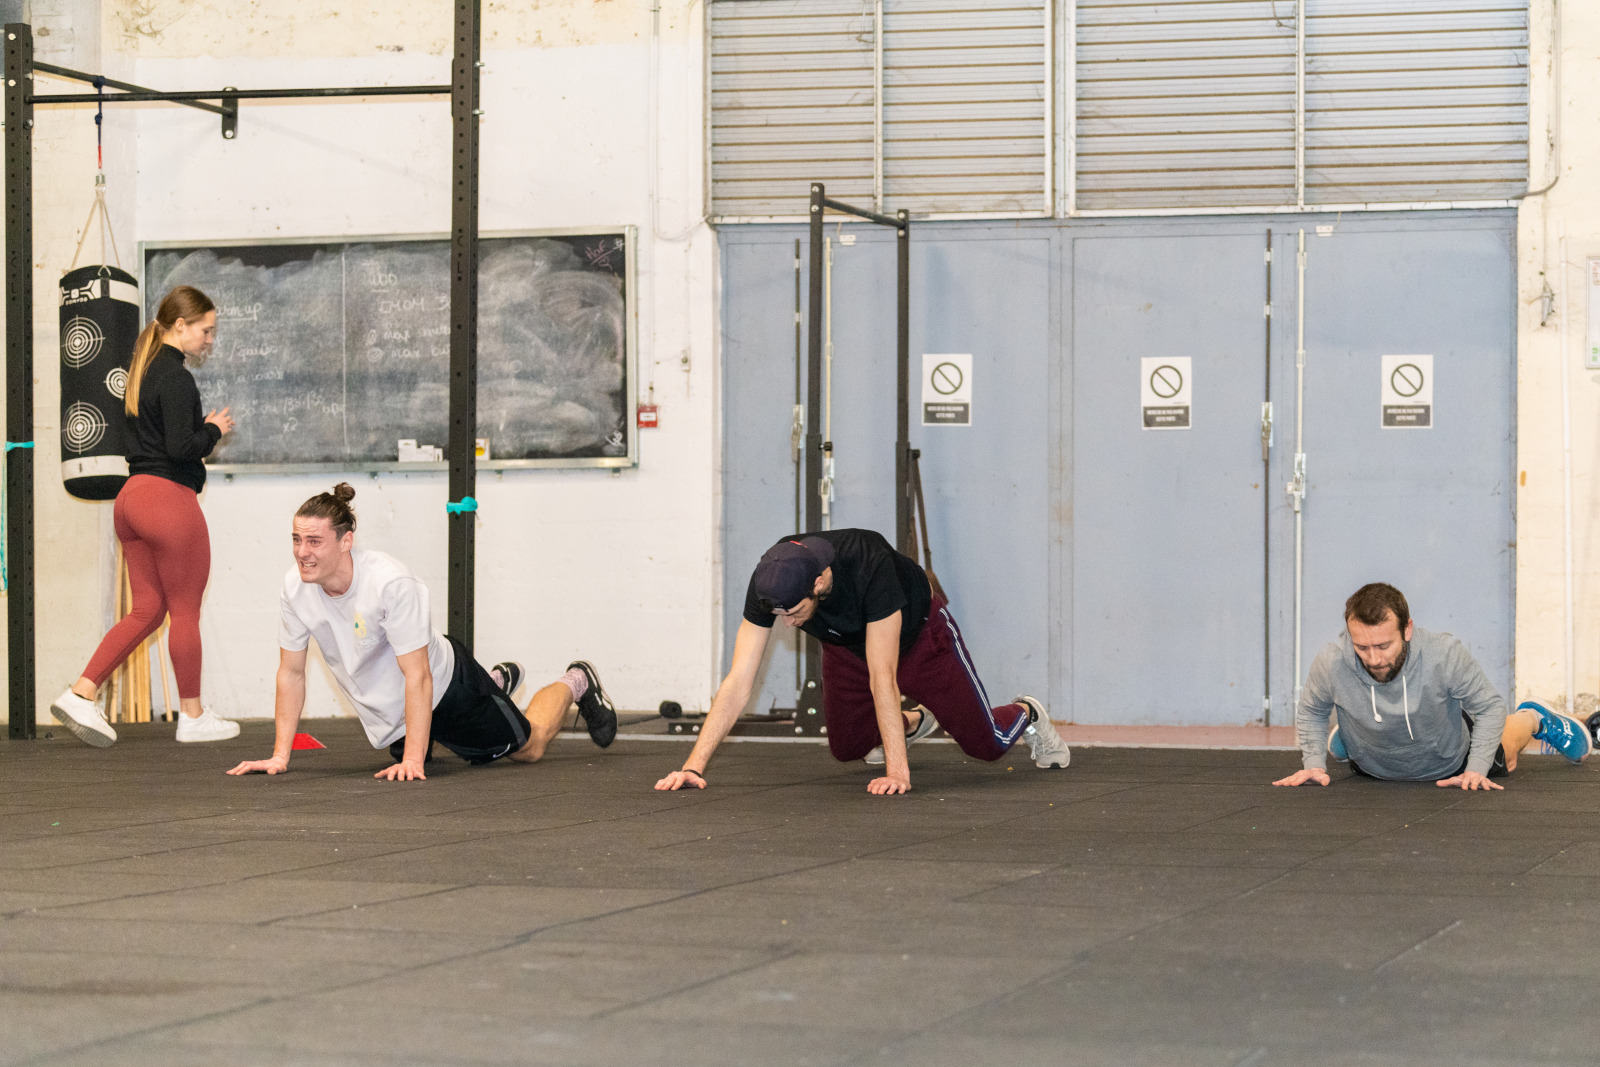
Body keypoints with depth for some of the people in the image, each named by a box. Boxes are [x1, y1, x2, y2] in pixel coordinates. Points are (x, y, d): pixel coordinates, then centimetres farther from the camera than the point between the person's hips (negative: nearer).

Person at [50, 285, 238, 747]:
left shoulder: (142, 373, 16)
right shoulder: (176, 379, -14)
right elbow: (180, 446, -21)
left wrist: (201, 427, 12)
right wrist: (214, 430, -4)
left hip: (132, 498, 9)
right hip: (169, 497, -9)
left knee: (147, 609, 12)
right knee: (186, 612, 3)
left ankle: (80, 694, 2)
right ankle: (193, 716, 12)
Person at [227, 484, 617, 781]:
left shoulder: (390, 583, -38)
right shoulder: (295, 589, -23)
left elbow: (418, 676, -36)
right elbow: (291, 672, -11)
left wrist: (413, 759, -41)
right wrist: (279, 756, -15)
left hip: (444, 686, -5)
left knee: (528, 746, 14)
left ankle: (575, 684, 44)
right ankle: (497, 682, 55)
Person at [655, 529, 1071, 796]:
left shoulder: (869, 567, -47)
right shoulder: (769, 584, -35)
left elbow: (882, 677, -48)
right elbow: (738, 683, -33)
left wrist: (896, 771, -50)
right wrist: (693, 766, -40)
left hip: (919, 635, -4)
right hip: (847, 646, 4)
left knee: (986, 743, 0)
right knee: (846, 749, 10)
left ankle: (1027, 714, 36)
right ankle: (914, 722, 41)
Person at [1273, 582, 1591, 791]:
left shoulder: (1445, 655, -42)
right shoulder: (1331, 664, -39)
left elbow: (1490, 707, -22)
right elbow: (1311, 711, -13)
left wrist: (1476, 771, -25)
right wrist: (1314, 763, -21)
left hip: (1450, 765, 0)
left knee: (1501, 762, 31)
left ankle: (1532, 719, 58)